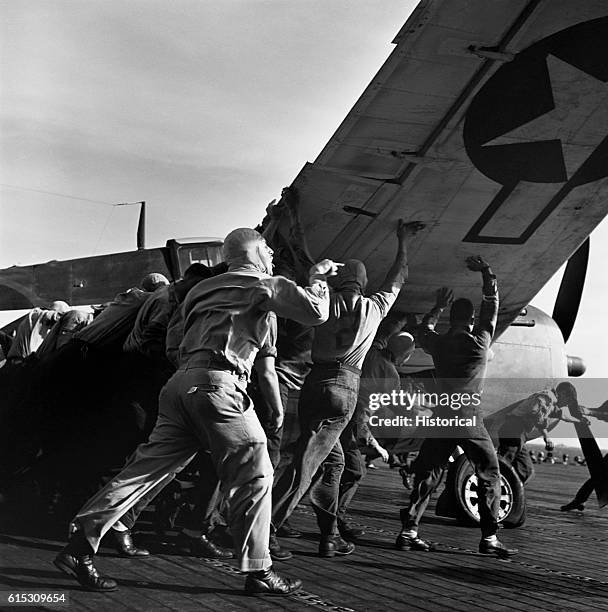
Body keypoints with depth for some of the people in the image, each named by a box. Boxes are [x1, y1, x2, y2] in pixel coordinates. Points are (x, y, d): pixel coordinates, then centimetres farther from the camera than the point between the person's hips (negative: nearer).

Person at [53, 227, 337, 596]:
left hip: (181, 382, 8)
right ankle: (258, 571, 2)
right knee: (254, 474, 0)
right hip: (217, 384, -8)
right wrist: (318, 280, 16)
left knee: (150, 467, 6)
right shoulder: (262, 285, 5)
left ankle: (82, 542, 2)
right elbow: (317, 313, -2)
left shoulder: (205, 289, 28)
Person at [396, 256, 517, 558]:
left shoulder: (438, 343, 4)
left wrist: (438, 307, 39)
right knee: (489, 474, 4)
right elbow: (492, 303, 10)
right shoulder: (480, 340, -3)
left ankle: (408, 530, 4)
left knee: (427, 474, 9)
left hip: (441, 417, 4)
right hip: (469, 418, -4)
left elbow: (423, 331, 29)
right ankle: (489, 537, -1)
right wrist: (486, 272, 21)